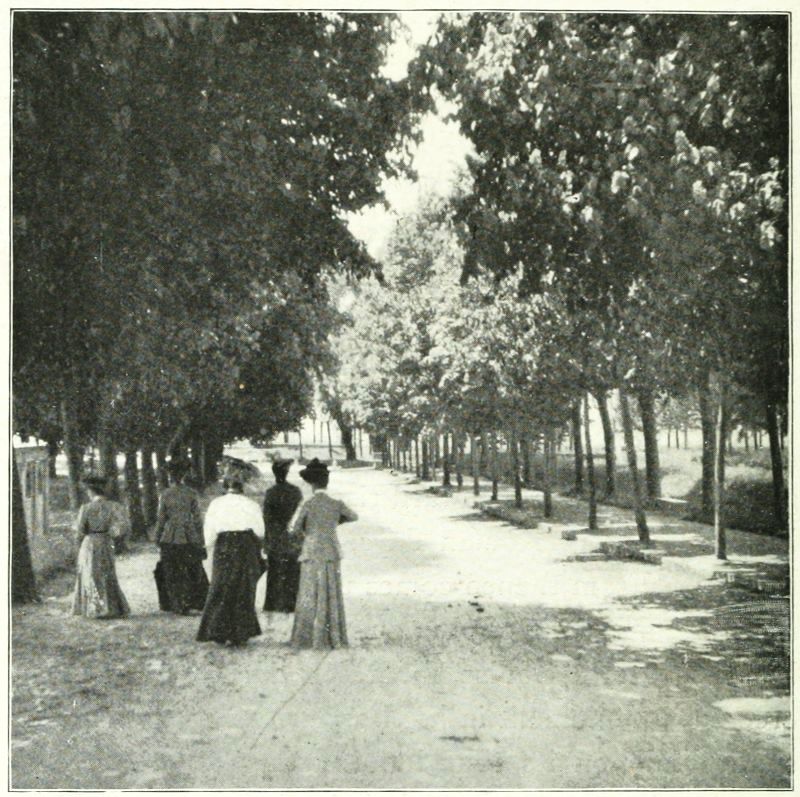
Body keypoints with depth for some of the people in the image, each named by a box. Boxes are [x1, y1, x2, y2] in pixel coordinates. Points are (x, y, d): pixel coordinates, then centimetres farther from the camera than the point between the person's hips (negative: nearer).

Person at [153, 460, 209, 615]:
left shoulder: (165, 494, -4)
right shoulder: (192, 494, -4)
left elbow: (160, 518, 0)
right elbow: (197, 518, -2)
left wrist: (157, 538, 11)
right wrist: (201, 540, 4)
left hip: (170, 538, 0)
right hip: (189, 538, 0)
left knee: (172, 573, 9)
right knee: (193, 571, 11)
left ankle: (177, 605, 10)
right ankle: (197, 602, 11)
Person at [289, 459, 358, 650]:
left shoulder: (307, 504, -11)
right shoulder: (337, 504, -1)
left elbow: (293, 529, -8)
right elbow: (354, 516, 18)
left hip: (312, 555, -3)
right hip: (332, 554, 3)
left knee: (310, 597, 6)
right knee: (332, 596, 10)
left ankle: (310, 638, 7)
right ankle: (334, 638, 13)